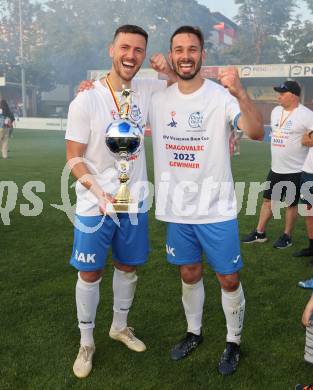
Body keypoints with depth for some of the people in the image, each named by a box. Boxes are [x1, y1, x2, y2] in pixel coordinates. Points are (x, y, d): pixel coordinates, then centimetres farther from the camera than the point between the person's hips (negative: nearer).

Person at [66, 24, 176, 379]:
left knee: (127, 267, 18)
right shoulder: (86, 101, -14)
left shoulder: (146, 91, -1)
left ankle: (120, 326, 41)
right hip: (94, 207, -4)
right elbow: (74, 157, -11)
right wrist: (99, 191, -27)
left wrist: (169, 70, -10)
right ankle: (86, 342, 27)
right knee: (90, 274, 7)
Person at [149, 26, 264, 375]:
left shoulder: (222, 96, -12)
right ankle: (194, 333, 39)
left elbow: (256, 133, -28)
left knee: (229, 280, 6)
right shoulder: (159, 100, 1)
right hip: (177, 209, 4)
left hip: (216, 209, -3)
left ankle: (233, 343, 29)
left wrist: (240, 93, -46)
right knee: (189, 274, 18)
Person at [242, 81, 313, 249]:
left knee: (291, 203, 6)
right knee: (268, 199, 12)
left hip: (295, 170, -7)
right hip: (275, 168, 7)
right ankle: (259, 233, 23)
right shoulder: (276, 111, 8)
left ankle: (287, 236, 21)